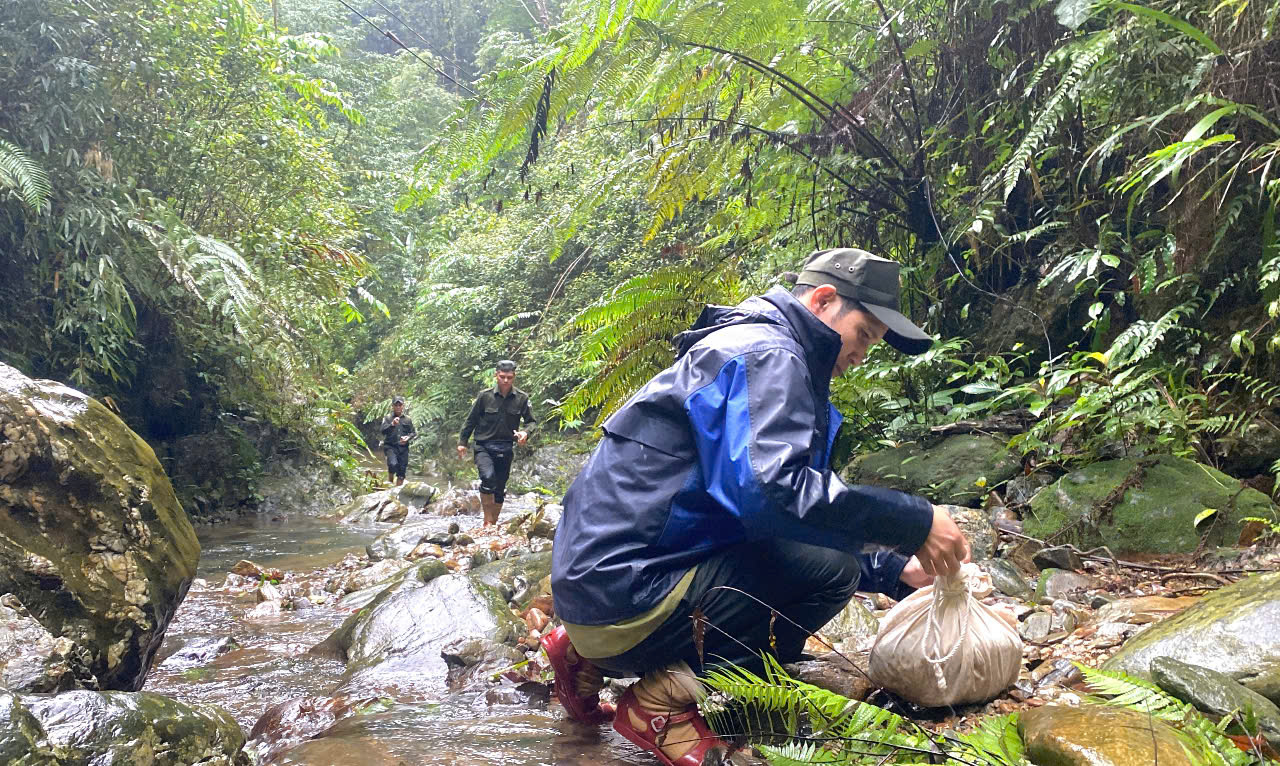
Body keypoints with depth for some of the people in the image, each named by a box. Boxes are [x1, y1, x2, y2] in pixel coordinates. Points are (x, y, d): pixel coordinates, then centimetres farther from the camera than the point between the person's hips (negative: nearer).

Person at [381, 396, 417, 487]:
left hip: (403, 448, 3)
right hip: (390, 446, -3)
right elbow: (383, 431, -9)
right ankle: (390, 483, -3)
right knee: (393, 464, -27)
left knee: (401, 471, 2)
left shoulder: (408, 419, 13)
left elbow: (414, 433, 15)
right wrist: (392, 424, -27)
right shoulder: (387, 418, 5)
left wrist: (408, 438, -6)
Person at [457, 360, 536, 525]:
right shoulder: (485, 396, -5)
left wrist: (525, 433, -15)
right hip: (484, 447, -2)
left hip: (506, 449, 3)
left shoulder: (521, 398, -2)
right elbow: (471, 420, 5)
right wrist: (462, 442, 6)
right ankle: (487, 521, -16)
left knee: (500, 489, 9)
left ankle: (493, 524, 24)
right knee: (488, 477, -27)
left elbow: (531, 422, 6)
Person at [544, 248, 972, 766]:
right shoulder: (766, 353, -12)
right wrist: (913, 522, -20)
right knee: (828, 569, -15)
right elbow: (770, 491, -28)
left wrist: (896, 571, 14)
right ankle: (666, 697, -5)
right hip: (628, 593, -10)